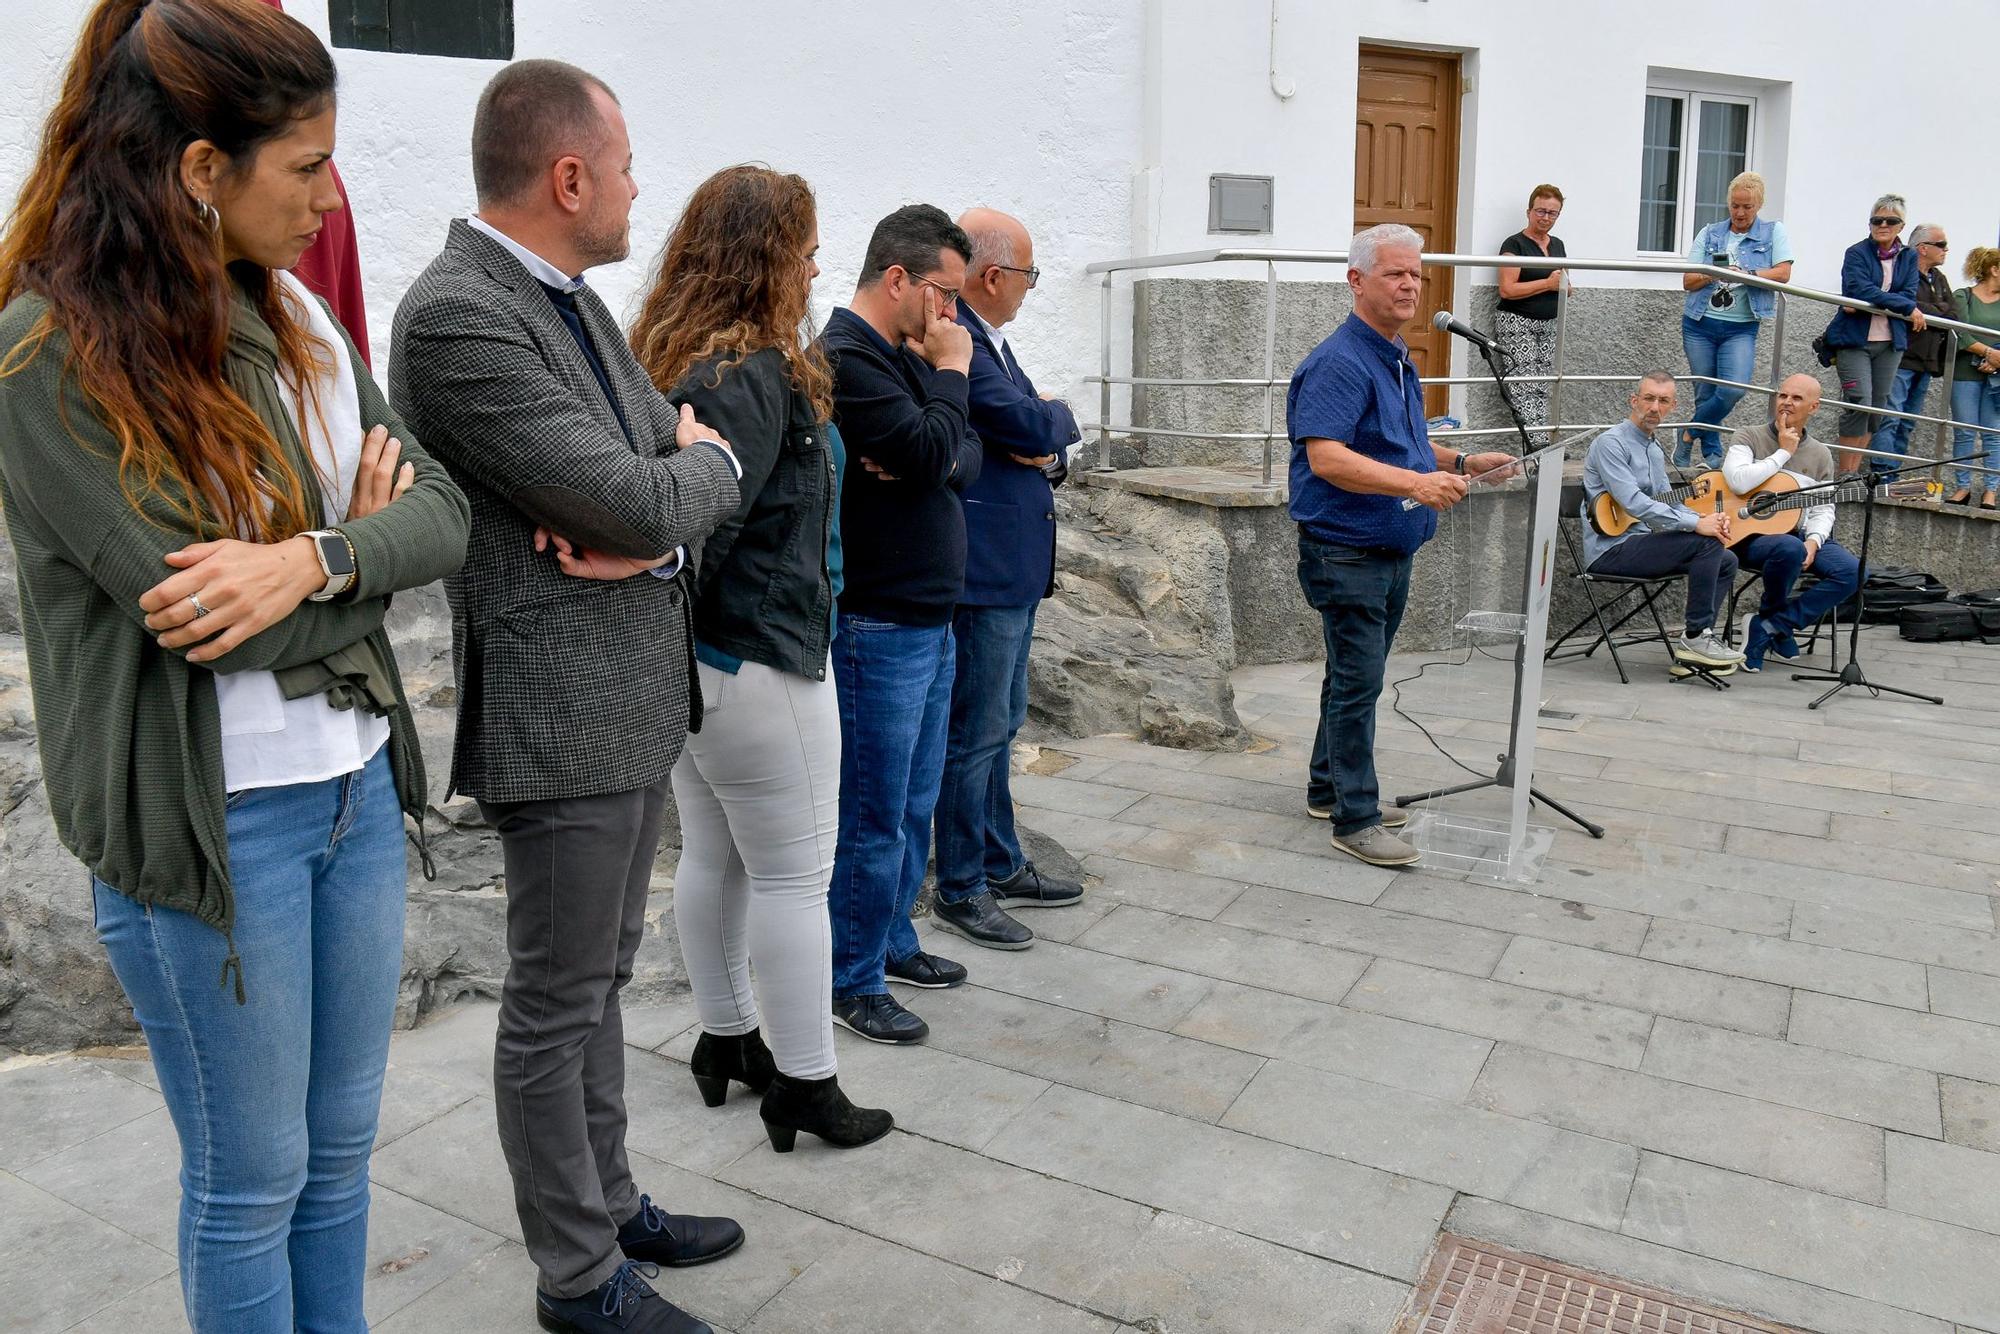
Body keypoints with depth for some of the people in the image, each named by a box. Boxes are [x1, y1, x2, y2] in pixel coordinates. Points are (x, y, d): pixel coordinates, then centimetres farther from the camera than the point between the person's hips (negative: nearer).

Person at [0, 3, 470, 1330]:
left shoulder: (295, 311, 5)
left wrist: (310, 558, -18)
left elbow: (443, 512, 0)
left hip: (359, 785, 6)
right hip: (210, 820, -6)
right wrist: (363, 543, -7)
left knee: (341, 1147, 20)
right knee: (252, 1179, 12)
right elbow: (194, 611, -21)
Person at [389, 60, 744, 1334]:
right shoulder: (455, 317, -19)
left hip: (640, 699, 9)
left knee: (599, 979, 21)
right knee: (557, 1005, 7)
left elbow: (673, 457, 10)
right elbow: (637, 501, -23)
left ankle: (610, 1200, 39)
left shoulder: (575, 301, 10)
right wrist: (704, 465, -2)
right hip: (562, 716, -9)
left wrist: (647, 528, -11)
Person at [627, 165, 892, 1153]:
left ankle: (726, 1037, 34)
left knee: (711, 856, 19)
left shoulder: (671, 358, 10)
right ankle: (806, 1084, 14)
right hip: (759, 662, -10)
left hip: (694, 661, 10)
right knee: (793, 876, 2)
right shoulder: (756, 373, -20)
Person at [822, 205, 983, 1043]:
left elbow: (964, 459, 8)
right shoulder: (846, 359, -15)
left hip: (929, 620, 9)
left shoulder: (904, 356, 14)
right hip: (878, 626, -9)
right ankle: (853, 981, 14)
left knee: (915, 804, 18)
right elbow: (930, 450, -25)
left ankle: (891, 940, 34)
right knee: (873, 814, 0)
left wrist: (936, 461, -14)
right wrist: (951, 371, -9)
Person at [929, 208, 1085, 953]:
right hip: (983, 573, -10)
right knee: (976, 732, -1)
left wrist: (1047, 451, -7)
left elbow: (1045, 444, 16)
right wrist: (1059, 417, 1)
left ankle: (1002, 866, 31)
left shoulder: (990, 341, 15)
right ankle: (960, 891, 12)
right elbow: (1031, 424, -21)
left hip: (1014, 568, 10)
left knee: (1000, 725, 18)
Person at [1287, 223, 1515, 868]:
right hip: (1347, 551, -10)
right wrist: (1416, 483, -35)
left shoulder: (1398, 358, 14)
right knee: (1357, 682, -6)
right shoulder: (1339, 362, -17)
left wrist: (1461, 463, 12)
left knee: (1355, 678, 16)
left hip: (1393, 549, 10)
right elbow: (1325, 457, -28)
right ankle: (1355, 819, 1)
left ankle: (1328, 788, 28)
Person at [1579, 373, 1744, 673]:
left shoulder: (1656, 450, 19)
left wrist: (1708, 520, 1)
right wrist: (1696, 525, -24)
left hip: (1642, 543, 10)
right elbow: (1633, 502, -23)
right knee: (1707, 543, -21)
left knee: (1727, 560, 4)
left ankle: (1696, 642, 2)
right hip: (1610, 550, -10)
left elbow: (1666, 503, 23)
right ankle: (1696, 636, -14)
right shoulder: (1610, 443, -12)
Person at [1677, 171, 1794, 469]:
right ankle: (1712, 455, 16)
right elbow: (1688, 282, 5)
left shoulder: (1774, 232, 5)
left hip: (1741, 327, -2)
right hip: (1700, 324, 2)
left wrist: (1746, 275, -20)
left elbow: (1783, 273, -7)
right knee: (1706, 392, 3)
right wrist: (1712, 275, -15)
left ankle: (1689, 435, 0)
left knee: (1734, 389, -19)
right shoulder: (1709, 233, 10)